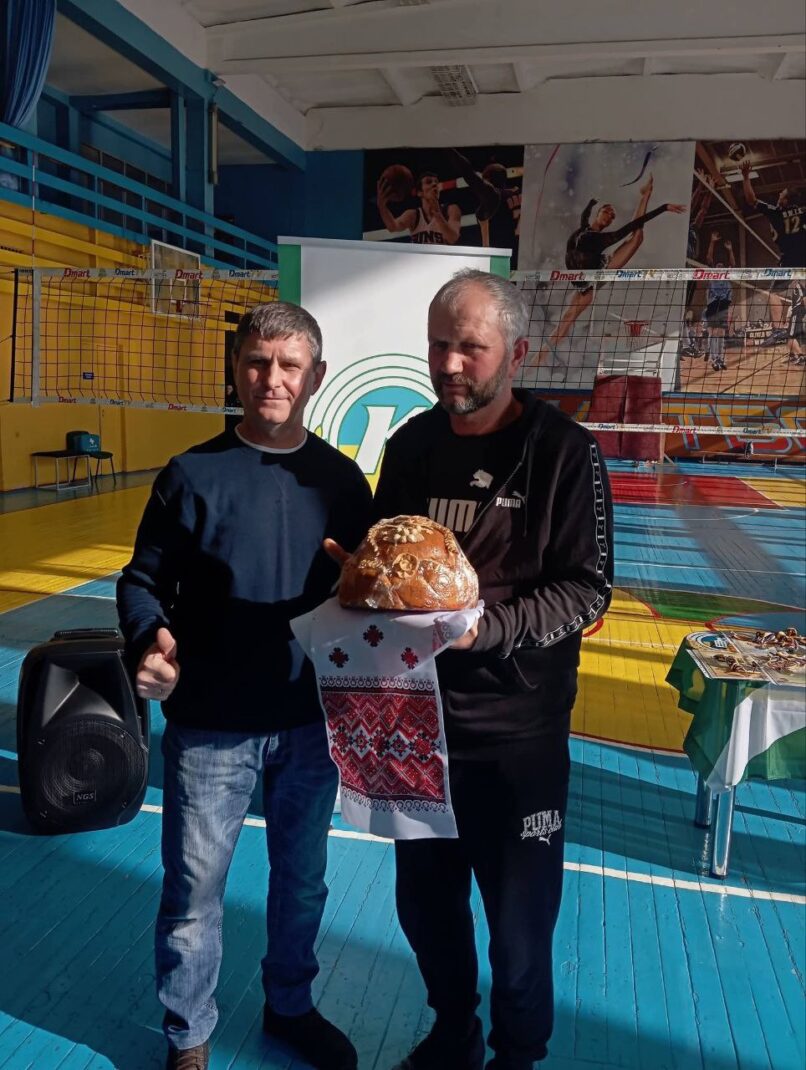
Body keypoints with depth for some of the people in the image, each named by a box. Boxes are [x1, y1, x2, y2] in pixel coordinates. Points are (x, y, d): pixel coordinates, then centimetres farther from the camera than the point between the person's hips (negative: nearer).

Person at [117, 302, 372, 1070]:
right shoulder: (192, 474, -8)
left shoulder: (340, 479, -1)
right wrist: (149, 640, -23)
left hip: (312, 721, 3)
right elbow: (143, 581, -4)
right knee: (193, 892, 12)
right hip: (209, 726, -2)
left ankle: (290, 1005, 47)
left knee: (302, 878, 21)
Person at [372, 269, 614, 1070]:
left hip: (517, 726, -4)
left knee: (518, 919, 12)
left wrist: (486, 629, -25)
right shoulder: (411, 444, 5)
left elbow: (586, 590, -12)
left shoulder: (562, 451, -10)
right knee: (425, 899, 20)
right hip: (418, 714, 5)